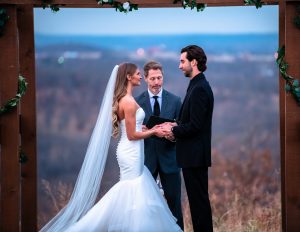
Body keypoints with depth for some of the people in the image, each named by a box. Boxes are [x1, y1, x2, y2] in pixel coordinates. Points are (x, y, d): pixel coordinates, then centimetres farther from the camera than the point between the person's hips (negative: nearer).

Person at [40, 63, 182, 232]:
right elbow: (132, 135, -18)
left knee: (132, 193, 13)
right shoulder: (129, 102, -18)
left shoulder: (124, 99, 11)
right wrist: (153, 132, -8)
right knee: (132, 194, -3)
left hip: (131, 152, 10)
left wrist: (149, 129, 9)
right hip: (131, 153, -10)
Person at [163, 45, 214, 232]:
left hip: (195, 155, -10)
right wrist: (176, 126, 6)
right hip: (194, 154, 10)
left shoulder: (199, 89, -18)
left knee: (199, 199, -5)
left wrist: (173, 131, -8)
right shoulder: (198, 86, 14)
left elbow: (195, 126, -22)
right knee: (198, 199, 13)